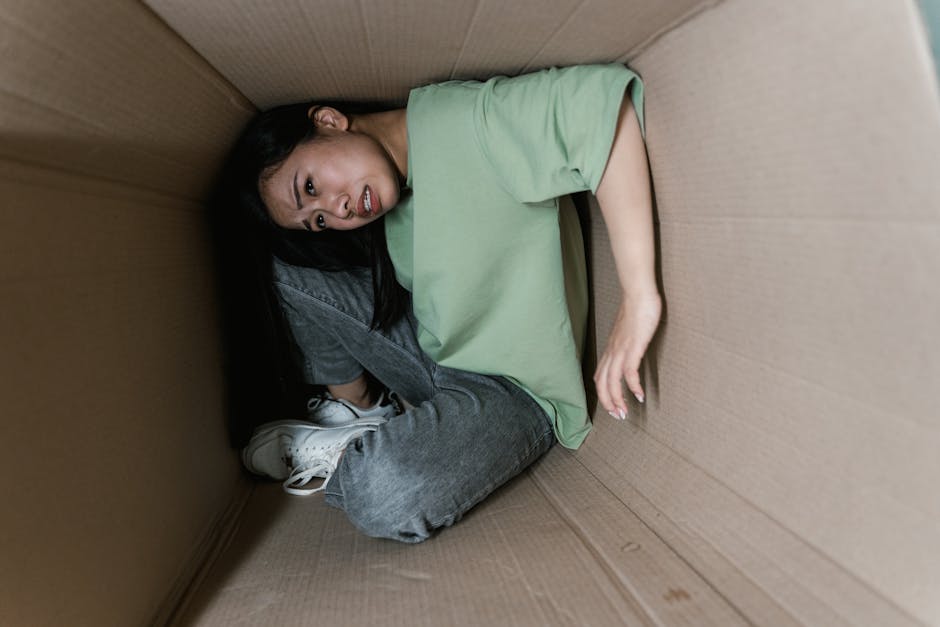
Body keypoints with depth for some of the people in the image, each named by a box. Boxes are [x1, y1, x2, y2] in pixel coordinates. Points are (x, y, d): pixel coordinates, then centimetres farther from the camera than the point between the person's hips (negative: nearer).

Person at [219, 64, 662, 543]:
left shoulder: (458, 122, -23)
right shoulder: (378, 216, 0)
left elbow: (601, 97, -34)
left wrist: (638, 297, -39)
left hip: (516, 391, -6)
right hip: (434, 352, 6)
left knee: (386, 496, -33)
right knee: (295, 269, -8)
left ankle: (328, 454, 2)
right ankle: (355, 411, 11)